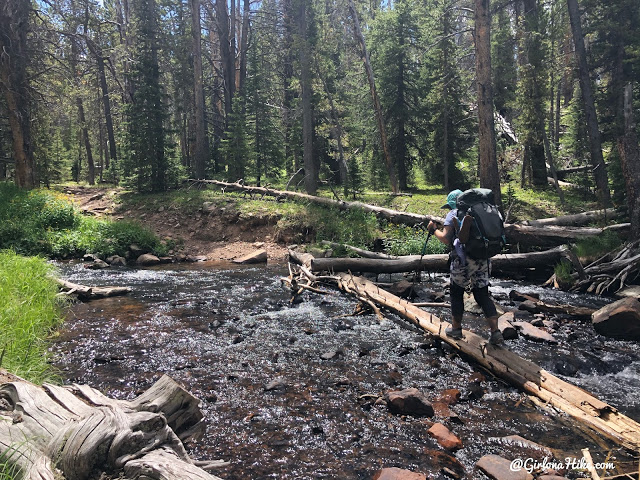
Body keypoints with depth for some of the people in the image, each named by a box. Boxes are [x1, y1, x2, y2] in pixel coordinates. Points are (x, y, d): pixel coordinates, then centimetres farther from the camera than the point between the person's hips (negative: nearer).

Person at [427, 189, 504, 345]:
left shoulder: (453, 214, 0)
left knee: (456, 293, 13)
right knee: (483, 296, 10)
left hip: (462, 261, -5)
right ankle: (495, 332, 4)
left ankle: (456, 329, 23)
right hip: (482, 260, 5)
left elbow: (445, 239, -9)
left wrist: (434, 230, 7)